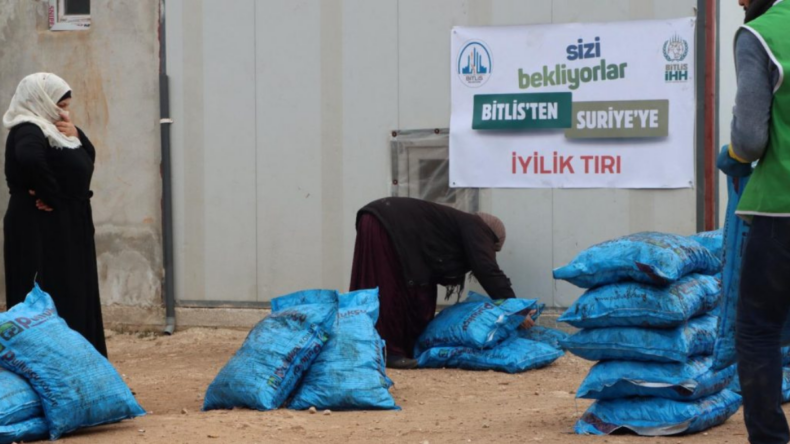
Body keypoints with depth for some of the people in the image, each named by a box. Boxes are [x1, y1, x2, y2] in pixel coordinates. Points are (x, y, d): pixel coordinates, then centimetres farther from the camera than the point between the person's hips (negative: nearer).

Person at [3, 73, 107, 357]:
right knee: (52, 303, -9)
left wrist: (76, 136, 1)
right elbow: (29, 159, -37)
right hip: (41, 231, -10)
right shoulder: (27, 131, -15)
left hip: (67, 230, 10)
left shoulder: (49, 129, 15)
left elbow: (88, 158, 20)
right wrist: (50, 195, -26)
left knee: (75, 299, 13)